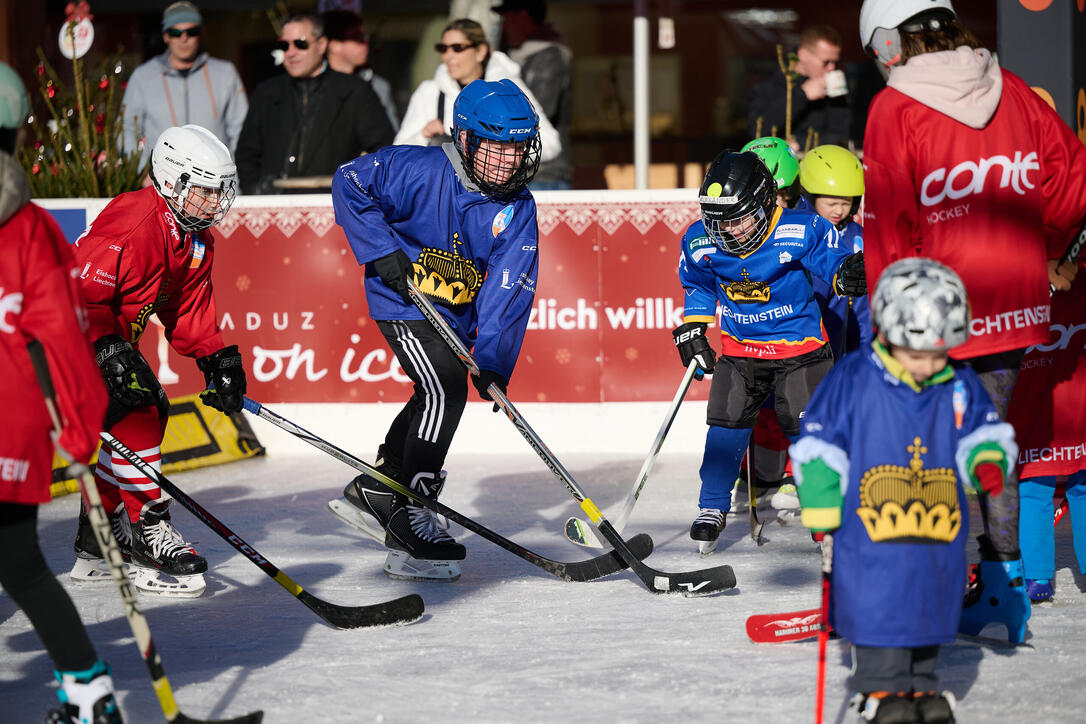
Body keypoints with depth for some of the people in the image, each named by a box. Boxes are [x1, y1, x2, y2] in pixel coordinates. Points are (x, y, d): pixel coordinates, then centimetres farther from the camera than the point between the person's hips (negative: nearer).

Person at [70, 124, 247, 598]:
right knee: (134, 410, -21)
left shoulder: (196, 239, 5)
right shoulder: (131, 222, -27)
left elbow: (188, 311, 14)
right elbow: (83, 293, -31)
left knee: (150, 411, 8)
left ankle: (97, 541, 17)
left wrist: (218, 358, 1)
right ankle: (145, 531, -18)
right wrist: (111, 352, -38)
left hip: (113, 337, 10)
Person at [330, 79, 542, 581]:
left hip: (457, 313, 7)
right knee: (445, 392, -21)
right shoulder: (423, 172, -23)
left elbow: (508, 291, -15)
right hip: (402, 300, -7)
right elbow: (349, 182, -19)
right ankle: (409, 521, -17)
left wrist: (493, 361, -26)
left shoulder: (517, 210, -9)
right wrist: (381, 251, -23)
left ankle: (377, 486, 40)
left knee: (437, 397, 19)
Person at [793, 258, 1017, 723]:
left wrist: (987, 463, -14)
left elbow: (982, 433, 10)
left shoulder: (959, 387, 1)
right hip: (871, 528, -4)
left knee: (929, 609, 14)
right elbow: (819, 446, -5)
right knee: (877, 611, -2)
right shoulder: (853, 379, -9)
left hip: (938, 530, 4)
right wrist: (821, 510, -8)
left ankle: (921, 684, 29)